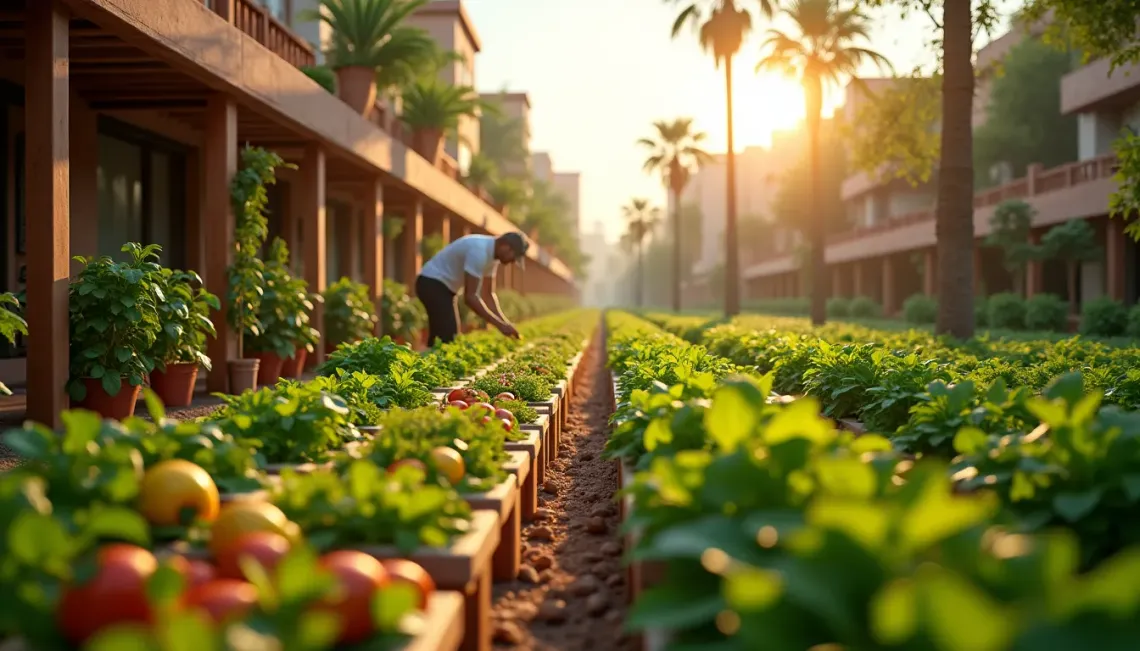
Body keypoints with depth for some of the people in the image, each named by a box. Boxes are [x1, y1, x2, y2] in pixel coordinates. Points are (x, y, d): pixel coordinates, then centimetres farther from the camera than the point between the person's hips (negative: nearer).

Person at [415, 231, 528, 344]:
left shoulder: (492, 253, 2)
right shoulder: (479, 251, -27)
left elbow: (489, 294, 9)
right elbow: (470, 297, -30)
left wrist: (504, 322, -3)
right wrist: (500, 324, -29)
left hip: (443, 286, 10)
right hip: (432, 284, -10)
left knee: (443, 338, 11)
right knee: (448, 339, -16)